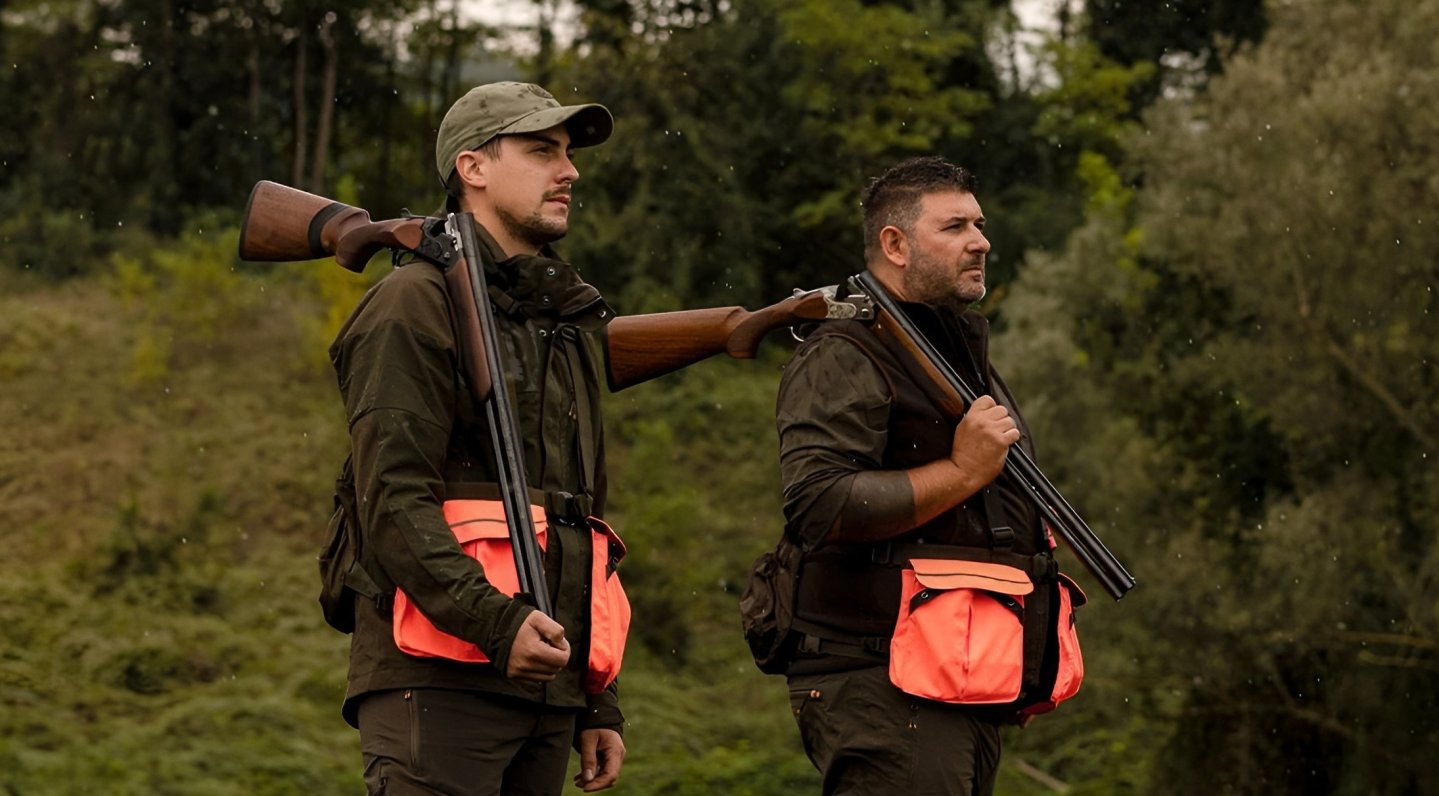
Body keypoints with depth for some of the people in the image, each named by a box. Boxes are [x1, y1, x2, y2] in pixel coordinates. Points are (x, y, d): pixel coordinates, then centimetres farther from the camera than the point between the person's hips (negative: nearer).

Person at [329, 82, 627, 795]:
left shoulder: (572, 325, 24)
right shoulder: (416, 305, -2)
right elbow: (395, 503, -14)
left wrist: (599, 705, 22)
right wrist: (496, 621, -26)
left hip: (547, 687, 8)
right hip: (438, 681, -8)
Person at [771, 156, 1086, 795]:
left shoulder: (964, 355, 25)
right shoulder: (844, 358, -7)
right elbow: (817, 504, -22)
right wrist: (962, 472, -18)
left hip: (974, 689, 10)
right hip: (889, 694, -10)